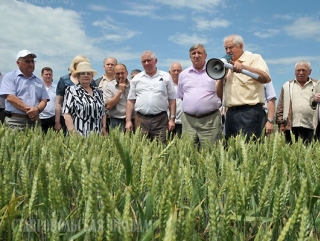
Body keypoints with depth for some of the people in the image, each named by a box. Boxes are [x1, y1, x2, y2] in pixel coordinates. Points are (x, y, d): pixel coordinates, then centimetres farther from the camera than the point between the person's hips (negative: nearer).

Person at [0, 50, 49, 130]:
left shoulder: (39, 81, 19)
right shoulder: (10, 77, 5)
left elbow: (44, 100, 12)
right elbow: (10, 97, -8)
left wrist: (37, 109, -11)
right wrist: (29, 110, -14)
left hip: (34, 121, 4)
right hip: (15, 121, -4)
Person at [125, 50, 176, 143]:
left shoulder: (166, 77, 7)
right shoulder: (136, 78, 11)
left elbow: (172, 99, 7)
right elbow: (131, 100, 9)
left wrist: (172, 118, 0)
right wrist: (128, 120, 3)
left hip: (160, 119, -1)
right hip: (141, 119, 1)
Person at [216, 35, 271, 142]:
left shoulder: (254, 58, 6)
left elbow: (266, 78, -13)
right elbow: (219, 94, 19)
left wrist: (244, 67, -21)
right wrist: (222, 77, 2)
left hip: (250, 112, -6)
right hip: (231, 113, 6)